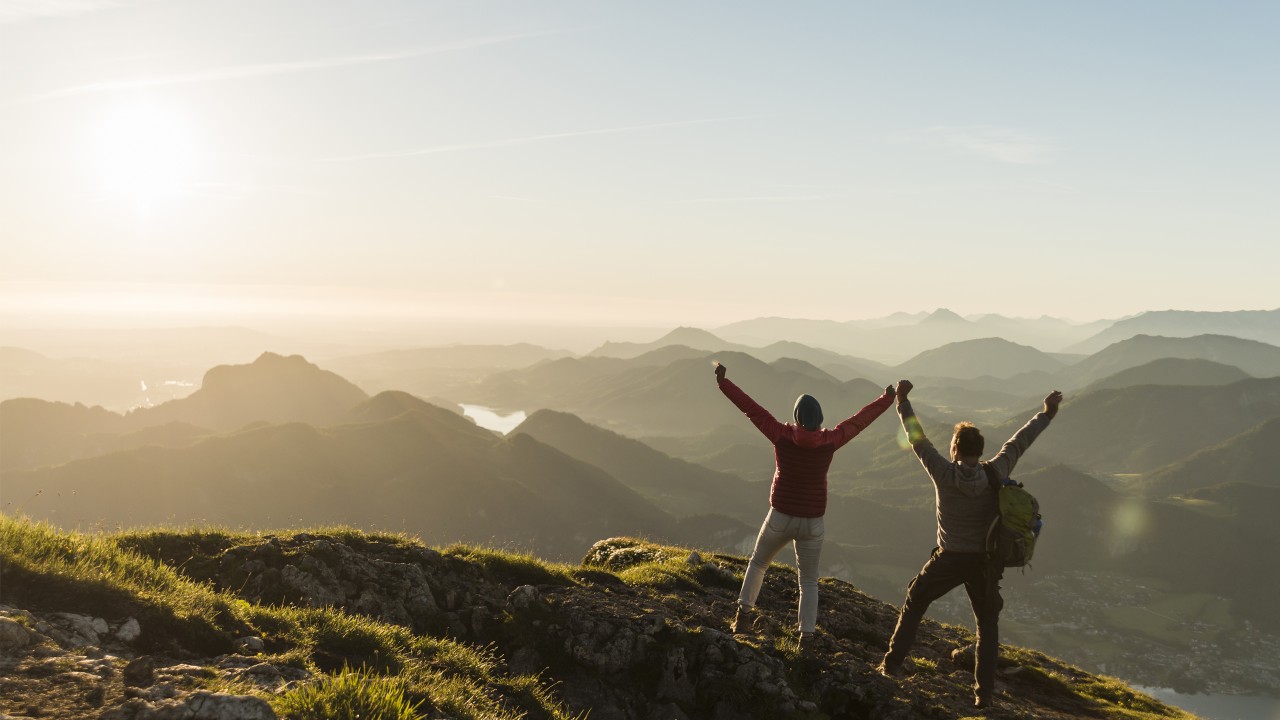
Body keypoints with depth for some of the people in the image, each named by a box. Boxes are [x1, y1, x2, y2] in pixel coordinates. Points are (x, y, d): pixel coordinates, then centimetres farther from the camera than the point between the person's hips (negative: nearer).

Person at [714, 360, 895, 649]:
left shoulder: (782, 435, -13)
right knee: (809, 581, 17)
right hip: (812, 523, 1)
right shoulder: (829, 441, -11)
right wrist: (887, 399, 15)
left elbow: (751, 408, -7)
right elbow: (859, 420, 2)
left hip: (780, 518, 0)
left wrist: (723, 383, 1)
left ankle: (742, 615, 26)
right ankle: (806, 636, 9)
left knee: (758, 563, 26)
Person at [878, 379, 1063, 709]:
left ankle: (893, 663, 19)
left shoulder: (944, 473, -15)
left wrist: (903, 401, 4)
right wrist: (1046, 414, 16)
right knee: (988, 624, 17)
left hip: (949, 560, -2)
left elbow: (917, 438, -6)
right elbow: (1019, 441, 3)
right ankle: (984, 691, 12)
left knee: (914, 605, 19)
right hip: (985, 563, 2)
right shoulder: (994, 474, -10)